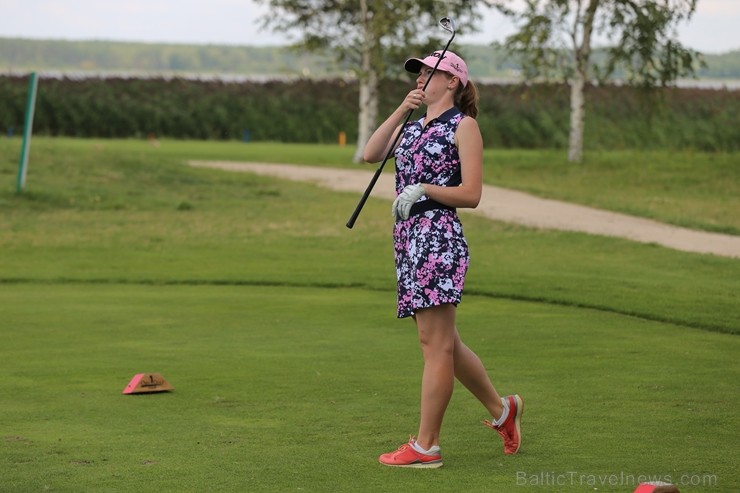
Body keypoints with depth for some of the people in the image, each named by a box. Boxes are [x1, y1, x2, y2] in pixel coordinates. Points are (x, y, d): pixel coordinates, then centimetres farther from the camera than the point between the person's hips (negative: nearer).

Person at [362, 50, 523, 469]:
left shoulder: (464, 126, -2)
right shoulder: (414, 126, 20)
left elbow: (471, 194, -8)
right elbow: (371, 154, 3)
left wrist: (424, 189, -16)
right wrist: (401, 111, -1)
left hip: (439, 237, -8)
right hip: (408, 236, 9)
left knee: (436, 343, -6)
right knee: (445, 343, 14)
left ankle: (426, 446, -3)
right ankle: (501, 409, 29)